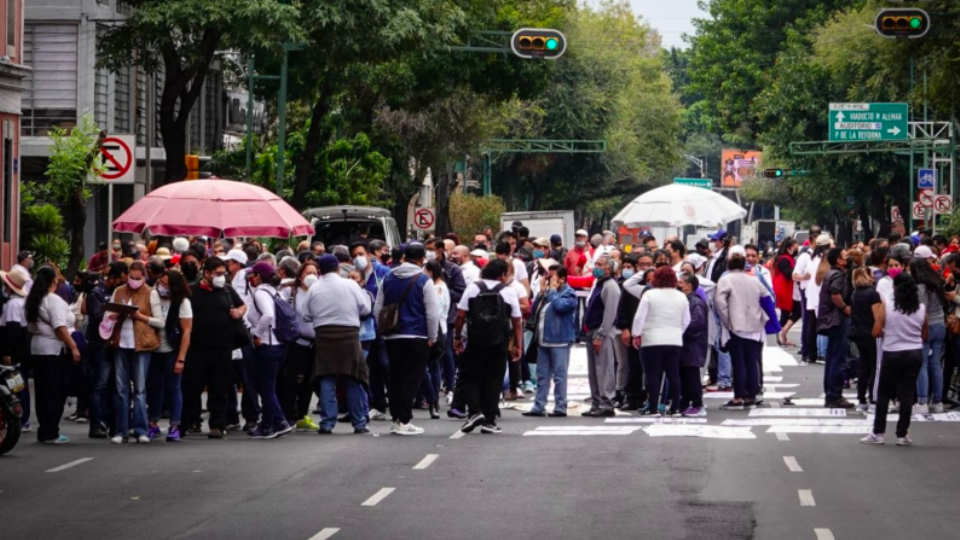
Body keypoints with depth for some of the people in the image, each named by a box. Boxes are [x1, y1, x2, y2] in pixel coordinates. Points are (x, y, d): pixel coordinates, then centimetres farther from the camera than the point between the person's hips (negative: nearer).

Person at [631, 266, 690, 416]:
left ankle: (653, 407, -2)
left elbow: (640, 317, -8)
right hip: (675, 342, 4)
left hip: (652, 341, -4)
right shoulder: (681, 297, 6)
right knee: (673, 374, 7)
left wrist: (636, 334, 2)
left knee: (653, 375, -1)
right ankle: (675, 406, 7)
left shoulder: (649, 295, -7)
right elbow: (686, 321, 10)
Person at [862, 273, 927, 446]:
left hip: (892, 354, -2)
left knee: (884, 394, 10)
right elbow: (925, 336, 7)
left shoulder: (887, 306, -9)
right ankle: (902, 434, 7)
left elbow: (876, 332, -9)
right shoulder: (921, 308, -1)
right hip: (915, 354, 2)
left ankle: (878, 433, 11)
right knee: (907, 395, 6)